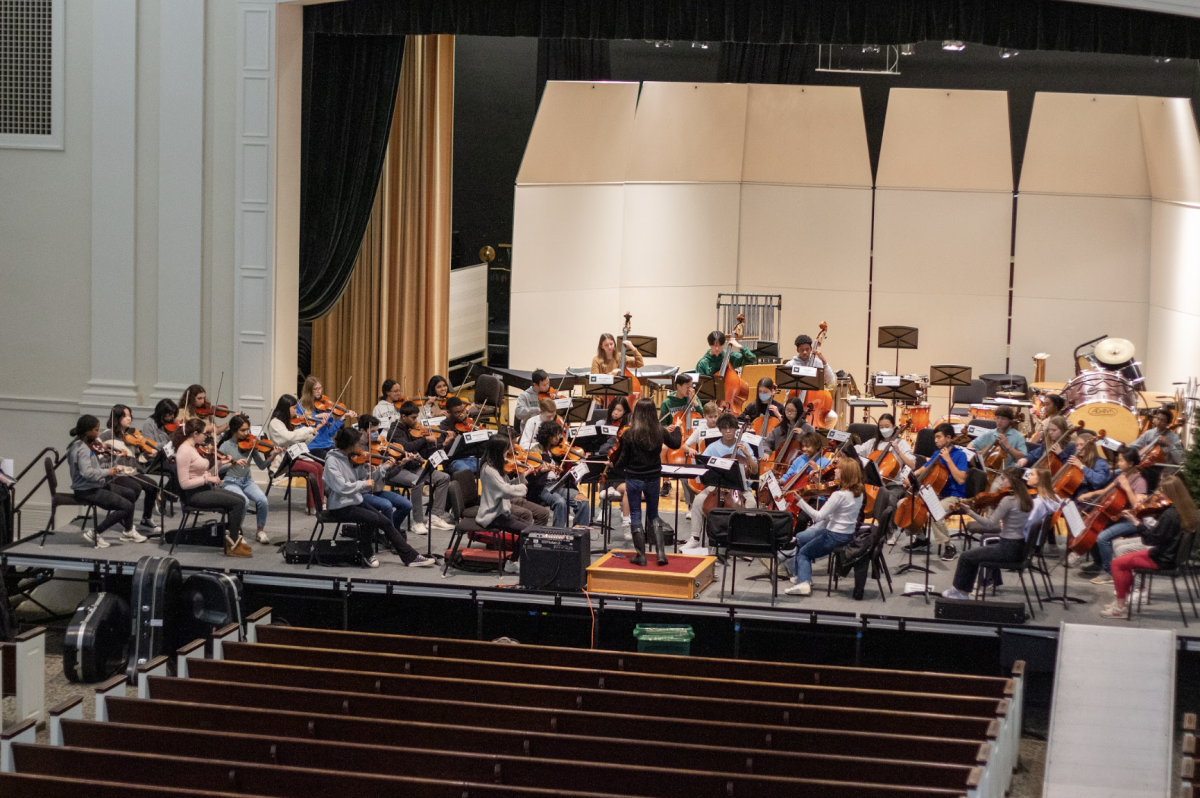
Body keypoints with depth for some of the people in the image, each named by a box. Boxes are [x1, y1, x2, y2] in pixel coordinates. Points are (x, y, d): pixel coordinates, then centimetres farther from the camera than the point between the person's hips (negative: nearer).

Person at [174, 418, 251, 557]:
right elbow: (184, 483, -23)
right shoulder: (184, 451, -18)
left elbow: (201, 473, 9)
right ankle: (232, 546, -6)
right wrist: (207, 478, -20)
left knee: (240, 499, 5)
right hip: (194, 495, -10)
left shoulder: (194, 448, 10)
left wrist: (218, 463, 3)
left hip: (205, 489, 10)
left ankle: (235, 538, 10)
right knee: (237, 503, -14)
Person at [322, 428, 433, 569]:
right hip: (340, 507, -8)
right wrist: (364, 484, -18)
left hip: (356, 501, 8)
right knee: (371, 518, -29)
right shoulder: (332, 461, -16)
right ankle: (368, 555, -8)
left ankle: (411, 557, 1)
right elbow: (341, 487, -26)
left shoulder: (350, 459, 9)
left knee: (386, 522, -4)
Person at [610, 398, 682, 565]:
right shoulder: (660, 431, -6)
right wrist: (676, 429, 34)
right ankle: (660, 552, 6)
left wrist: (615, 466, 14)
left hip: (634, 478, -3)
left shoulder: (629, 434, -15)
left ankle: (641, 556, 7)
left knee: (635, 516, 8)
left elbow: (623, 459, -9)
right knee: (653, 515, 17)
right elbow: (675, 444, 14)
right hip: (653, 478, 3)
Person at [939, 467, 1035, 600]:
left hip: (1008, 549, -9)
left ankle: (959, 590, 23)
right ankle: (964, 590, 29)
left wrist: (969, 511, -16)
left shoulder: (1008, 500, -19)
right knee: (975, 554, 26)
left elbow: (989, 524, -19)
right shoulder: (1025, 499, 7)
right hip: (1020, 548, 9)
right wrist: (995, 506, 7)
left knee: (966, 557, 7)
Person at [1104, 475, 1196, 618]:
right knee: (1125, 559, 22)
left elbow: (1151, 539, -25)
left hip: (1164, 559, -10)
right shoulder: (1185, 509, 1)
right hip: (1174, 554, 10)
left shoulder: (1170, 514, -27)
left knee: (1117, 563, -4)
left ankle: (1119, 607, 1)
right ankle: (1121, 600, 21)